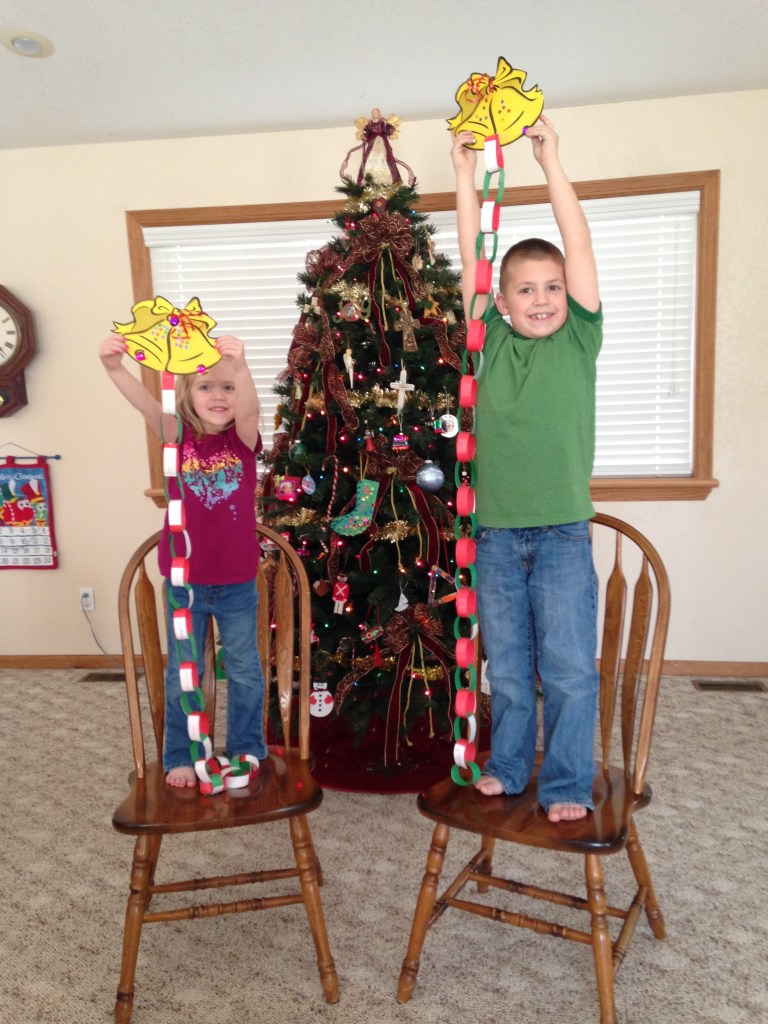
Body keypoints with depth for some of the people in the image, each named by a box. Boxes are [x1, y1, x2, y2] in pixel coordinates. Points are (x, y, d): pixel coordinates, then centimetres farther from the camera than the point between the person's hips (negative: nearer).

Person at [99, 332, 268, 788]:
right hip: (184, 581, 1)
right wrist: (114, 366, -44)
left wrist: (240, 366, -51)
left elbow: (249, 408, -30)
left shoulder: (243, 438, -7)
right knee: (183, 673, 15)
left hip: (237, 582, -1)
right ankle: (180, 757, 33)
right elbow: (147, 404, -24)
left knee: (245, 670, 14)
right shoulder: (179, 436, -4)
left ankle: (248, 751, 33)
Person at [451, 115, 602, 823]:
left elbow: (579, 246, -4)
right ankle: (508, 767, 32)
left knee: (569, 666, 5)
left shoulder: (579, 339, 3)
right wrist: (465, 174, -1)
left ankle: (567, 785, 22)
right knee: (507, 666, 14)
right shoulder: (489, 344, 5)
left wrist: (551, 161, -5)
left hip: (562, 532, -1)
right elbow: (472, 262, 2)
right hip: (496, 533, 2)